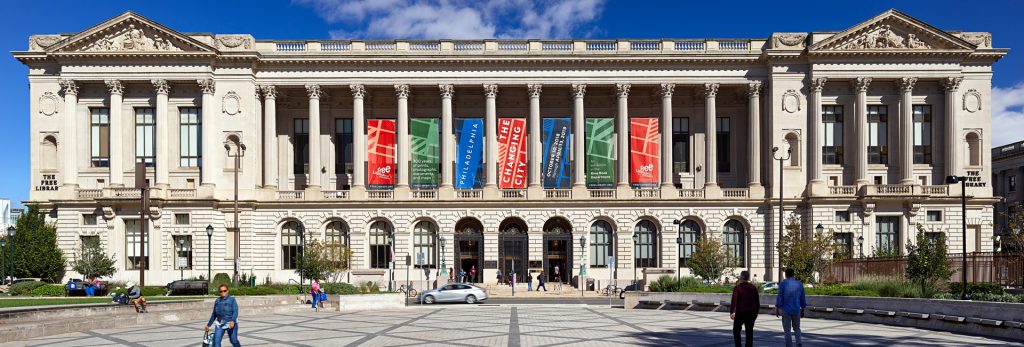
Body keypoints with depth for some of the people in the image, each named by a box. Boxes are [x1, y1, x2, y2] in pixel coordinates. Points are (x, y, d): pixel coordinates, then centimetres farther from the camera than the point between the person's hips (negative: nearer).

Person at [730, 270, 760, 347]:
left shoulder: (737, 287, -8)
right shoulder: (753, 288, 5)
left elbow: (734, 301, -15)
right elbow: (757, 301, 9)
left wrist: (732, 312, -16)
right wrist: (756, 312, 18)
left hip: (740, 312, -3)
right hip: (751, 312, 3)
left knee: (736, 330, 12)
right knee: (749, 331, 7)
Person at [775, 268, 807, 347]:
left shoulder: (783, 284, -6)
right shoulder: (799, 284, 4)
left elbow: (779, 297, -9)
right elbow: (803, 298, 8)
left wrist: (777, 309, -2)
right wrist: (802, 310, 17)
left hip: (786, 310, -3)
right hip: (796, 310, 3)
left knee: (787, 330, 5)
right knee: (796, 328, 18)